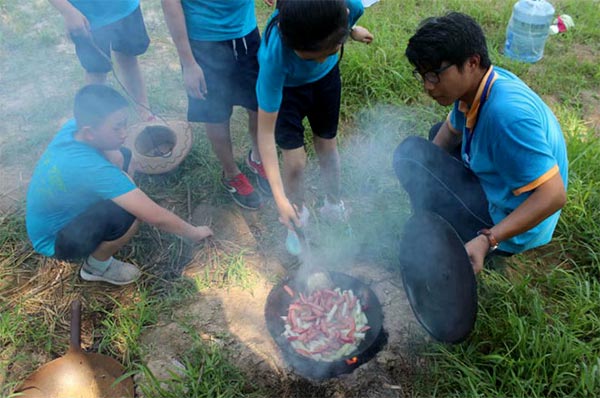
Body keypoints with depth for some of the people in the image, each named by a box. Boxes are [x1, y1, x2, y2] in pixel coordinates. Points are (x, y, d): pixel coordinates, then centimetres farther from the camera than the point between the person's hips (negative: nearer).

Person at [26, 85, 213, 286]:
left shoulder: (72, 127, -17)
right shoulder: (91, 168, -39)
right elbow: (157, 218, -36)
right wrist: (194, 233, -22)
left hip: (55, 212, 8)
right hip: (55, 242, -8)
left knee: (123, 157, 2)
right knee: (129, 213, -31)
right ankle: (97, 266, -2)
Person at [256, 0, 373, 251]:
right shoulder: (274, 55, -44)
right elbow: (266, 131, -37)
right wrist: (279, 197, -40)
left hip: (326, 77, 3)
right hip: (285, 86, -3)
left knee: (327, 145, 14)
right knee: (296, 160, -5)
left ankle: (334, 207, 39)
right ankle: (298, 217, 24)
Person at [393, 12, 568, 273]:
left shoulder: (506, 113, -34)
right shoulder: (475, 84, -8)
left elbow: (554, 195, -33)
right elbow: (451, 130, 12)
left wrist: (487, 240, -38)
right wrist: (425, 175, 4)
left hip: (511, 227, -9)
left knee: (411, 151, -17)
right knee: (438, 132, 24)